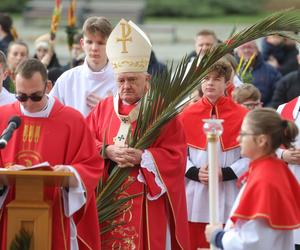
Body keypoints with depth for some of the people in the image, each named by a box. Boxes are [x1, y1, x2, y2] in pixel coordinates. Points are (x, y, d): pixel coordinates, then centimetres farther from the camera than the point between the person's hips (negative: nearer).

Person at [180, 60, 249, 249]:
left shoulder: (242, 116, -1)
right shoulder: (187, 115, 5)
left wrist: (225, 173, -13)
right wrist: (195, 173, -10)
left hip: (228, 196, -1)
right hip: (195, 195, 1)